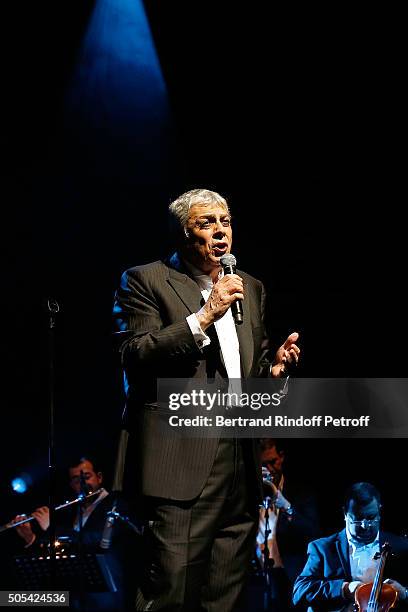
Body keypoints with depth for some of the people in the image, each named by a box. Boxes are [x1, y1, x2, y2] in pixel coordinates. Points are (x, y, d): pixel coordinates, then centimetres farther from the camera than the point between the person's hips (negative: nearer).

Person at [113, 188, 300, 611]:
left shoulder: (250, 288, 19)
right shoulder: (145, 281, 0)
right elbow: (134, 358, -13)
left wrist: (274, 367, 2)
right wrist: (204, 315, -16)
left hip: (241, 462, 6)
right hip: (181, 461, -6)